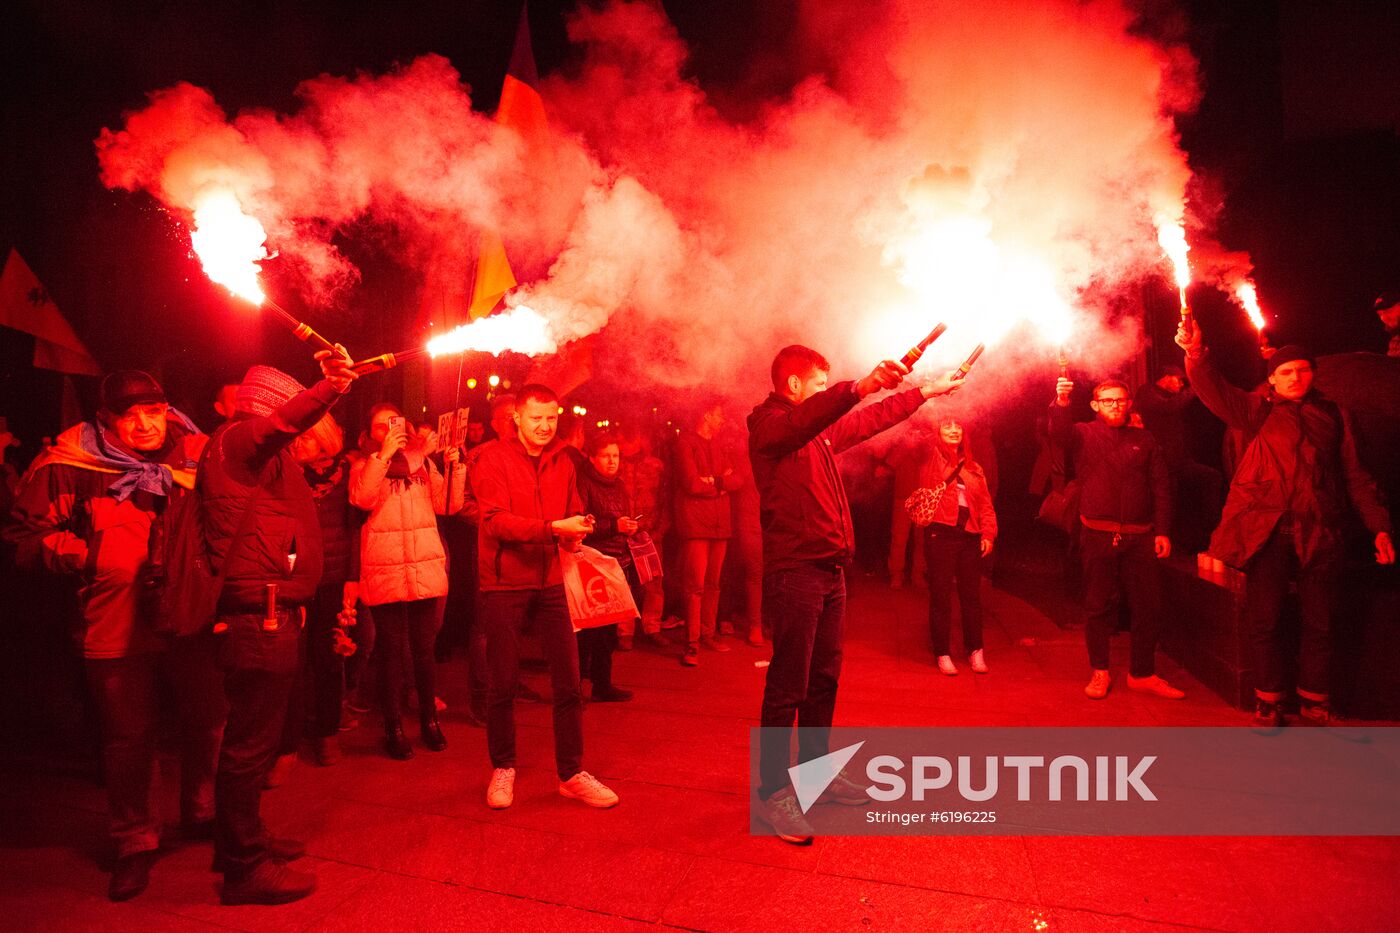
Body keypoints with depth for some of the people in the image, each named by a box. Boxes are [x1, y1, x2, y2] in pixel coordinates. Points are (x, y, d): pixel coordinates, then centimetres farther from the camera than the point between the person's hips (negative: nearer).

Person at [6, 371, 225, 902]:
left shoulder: (196, 456, 1)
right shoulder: (70, 467, -4)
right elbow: (27, 534, 2)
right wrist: (89, 556, -10)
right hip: (117, 626, -1)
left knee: (208, 720, 11)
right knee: (129, 736, 9)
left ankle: (203, 815, 35)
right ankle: (135, 843, 29)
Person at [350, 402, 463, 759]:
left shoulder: (422, 461, 12)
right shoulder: (365, 465, 5)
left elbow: (447, 505, 3)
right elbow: (362, 499, -16)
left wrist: (454, 468, -9)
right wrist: (383, 454, -18)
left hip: (425, 567, 2)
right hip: (385, 570, -2)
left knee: (424, 649, 10)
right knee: (391, 651, 4)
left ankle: (429, 719, 24)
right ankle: (393, 727, 16)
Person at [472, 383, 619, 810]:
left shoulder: (562, 462, 9)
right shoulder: (493, 458, -7)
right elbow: (496, 520, -17)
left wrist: (576, 531, -9)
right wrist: (554, 527, -27)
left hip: (549, 582, 4)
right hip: (504, 584, -4)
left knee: (568, 681, 4)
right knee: (504, 682, 7)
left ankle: (571, 774, 18)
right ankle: (502, 768, 28)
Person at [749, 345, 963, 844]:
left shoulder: (822, 430, 19)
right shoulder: (769, 422, -7)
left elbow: (872, 420, 30)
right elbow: (804, 418, -30)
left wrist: (926, 391, 32)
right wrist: (860, 387, -43)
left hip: (829, 570, 9)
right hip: (793, 571, -9)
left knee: (824, 678, 16)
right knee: (787, 687, -3)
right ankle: (773, 792, 7)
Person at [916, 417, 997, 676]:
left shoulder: (973, 468, 15)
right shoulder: (931, 460, 4)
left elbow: (985, 502, 13)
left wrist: (988, 533, 2)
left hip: (969, 536, 4)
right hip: (940, 534, -4)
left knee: (971, 595, 10)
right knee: (940, 595, 2)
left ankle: (975, 650, 23)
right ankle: (943, 653, 13)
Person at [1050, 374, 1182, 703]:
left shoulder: (1144, 440, 12)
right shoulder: (1084, 435, 5)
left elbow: (1161, 487, 9)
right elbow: (1059, 433, -19)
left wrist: (1163, 531, 1)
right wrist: (1060, 403, -38)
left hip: (1140, 537, 3)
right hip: (1098, 536, -2)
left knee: (1148, 607, 5)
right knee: (1099, 606, 5)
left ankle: (1142, 674, 19)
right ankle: (1100, 672, 18)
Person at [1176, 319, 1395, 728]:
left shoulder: (1333, 415, 13)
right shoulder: (1258, 410, 8)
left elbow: (1355, 475, 14)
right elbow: (1216, 392, -9)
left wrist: (1379, 525, 8)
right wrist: (1196, 354, -27)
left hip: (1318, 534, 2)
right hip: (1267, 531, -2)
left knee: (1319, 624, 7)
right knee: (1264, 622, 2)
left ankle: (1314, 709, 21)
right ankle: (1268, 706, 15)